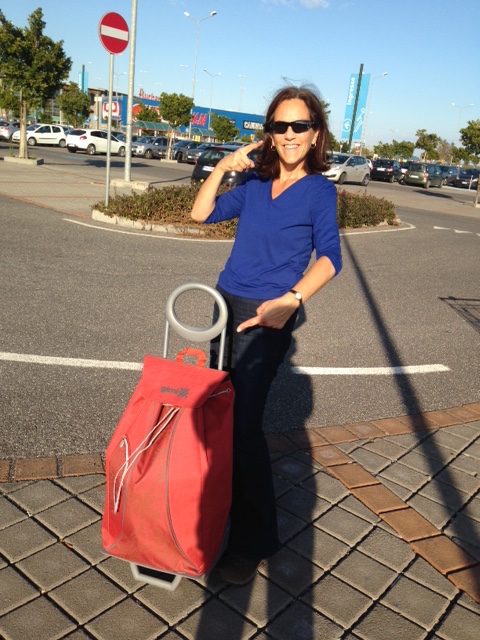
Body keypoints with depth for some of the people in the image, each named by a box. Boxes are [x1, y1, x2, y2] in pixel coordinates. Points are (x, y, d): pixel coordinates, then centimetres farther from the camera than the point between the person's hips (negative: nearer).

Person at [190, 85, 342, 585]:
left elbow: (329, 256, -11)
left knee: (242, 422, -7)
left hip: (266, 317, -5)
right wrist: (222, 168, -2)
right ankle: (224, 499, 33)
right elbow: (202, 213, 10)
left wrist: (290, 301, -24)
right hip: (227, 304, 6)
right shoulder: (254, 183, 11)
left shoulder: (319, 190, -3)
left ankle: (252, 540, 8)